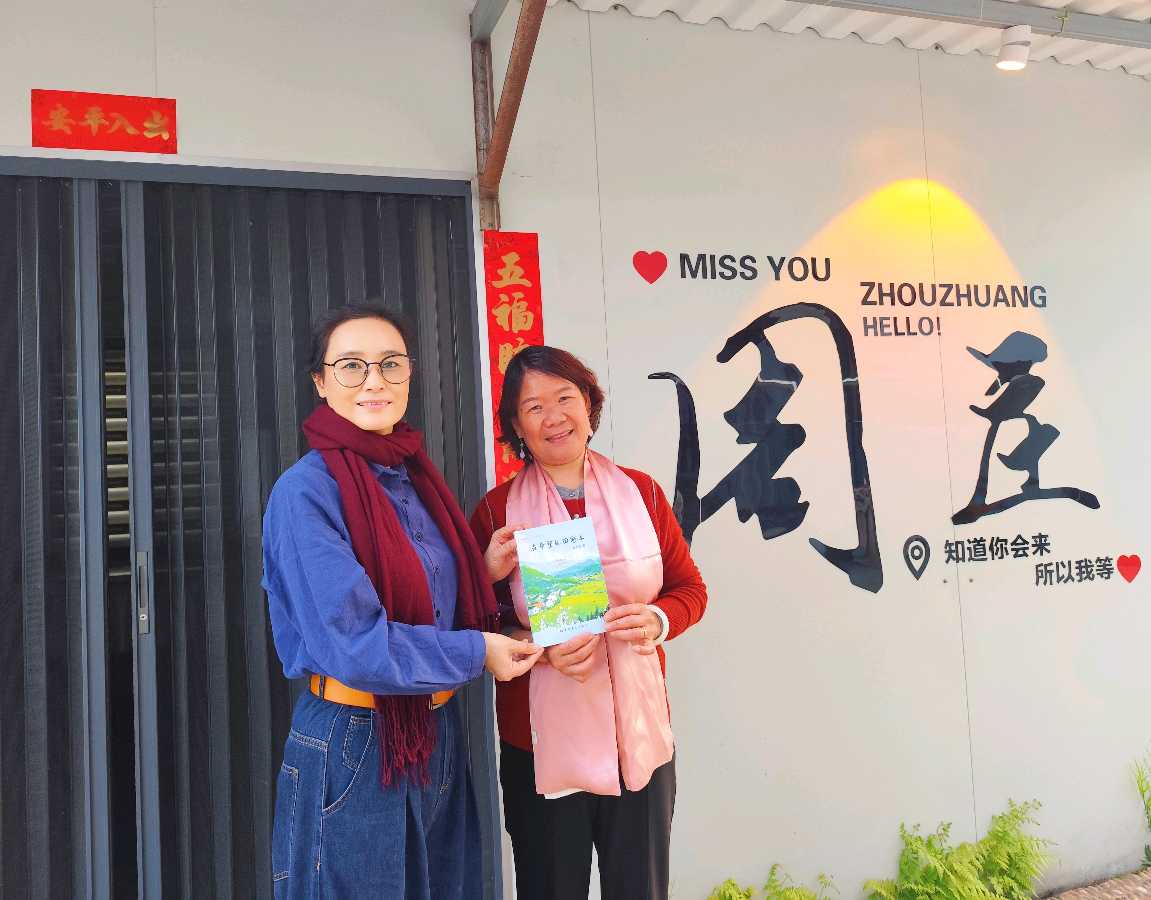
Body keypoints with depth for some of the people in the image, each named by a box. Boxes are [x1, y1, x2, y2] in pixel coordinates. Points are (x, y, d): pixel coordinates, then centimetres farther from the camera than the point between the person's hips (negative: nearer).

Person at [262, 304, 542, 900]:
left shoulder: (416, 479, 6)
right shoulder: (306, 490, -16)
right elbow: (352, 646, -22)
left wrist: (487, 573, -2)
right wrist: (474, 652, -14)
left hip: (437, 736, 7)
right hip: (352, 744, -7)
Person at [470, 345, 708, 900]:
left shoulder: (640, 492, 2)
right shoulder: (497, 511, -4)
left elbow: (690, 588, 8)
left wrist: (658, 620, -13)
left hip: (639, 734, 2)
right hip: (540, 739, -2)